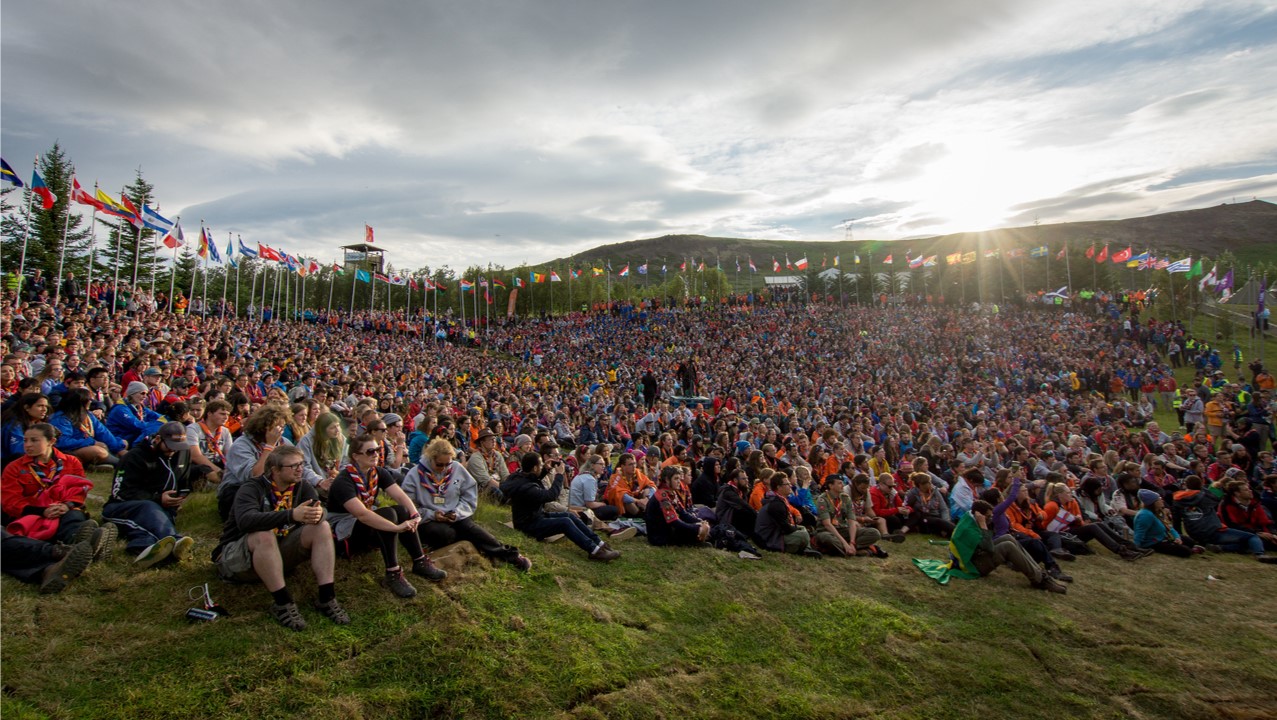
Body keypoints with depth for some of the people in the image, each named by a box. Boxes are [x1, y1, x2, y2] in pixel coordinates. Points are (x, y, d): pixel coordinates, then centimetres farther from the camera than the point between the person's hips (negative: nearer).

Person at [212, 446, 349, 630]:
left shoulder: (302, 486, 0)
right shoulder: (252, 487, -17)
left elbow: (318, 509, -16)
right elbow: (245, 520, -37)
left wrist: (318, 513, -41)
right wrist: (292, 515, -48)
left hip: (279, 553, 5)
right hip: (236, 558, -5)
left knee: (322, 527, -16)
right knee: (264, 535, -36)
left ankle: (326, 597, -22)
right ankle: (282, 602, -29)